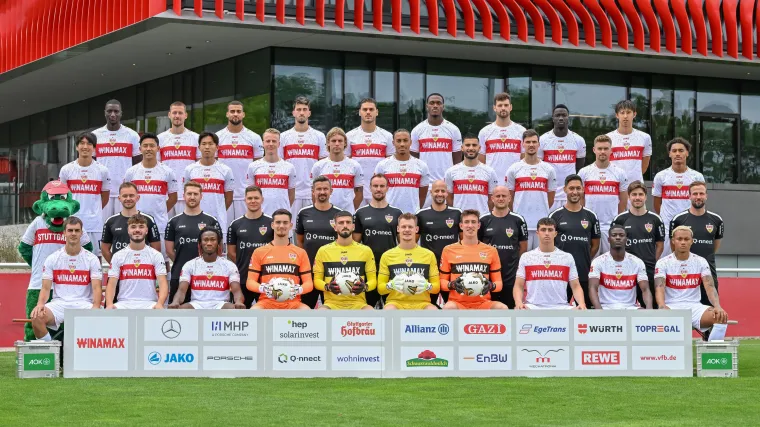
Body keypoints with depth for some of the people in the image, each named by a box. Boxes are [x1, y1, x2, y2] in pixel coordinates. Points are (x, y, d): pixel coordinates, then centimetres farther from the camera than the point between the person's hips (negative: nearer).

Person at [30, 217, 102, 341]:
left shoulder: (92, 259, 6)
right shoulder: (52, 259, 9)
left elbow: (97, 288, -3)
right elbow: (46, 288, 5)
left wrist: (96, 307, -24)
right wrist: (40, 303, -18)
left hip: (84, 304, -1)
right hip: (59, 303, 1)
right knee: (36, 316, -31)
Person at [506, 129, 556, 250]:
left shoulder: (548, 169, 8)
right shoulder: (514, 169, 5)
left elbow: (550, 200, 14)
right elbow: (510, 198, 10)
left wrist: (540, 211, 13)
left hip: (542, 224, 1)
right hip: (520, 224, -1)